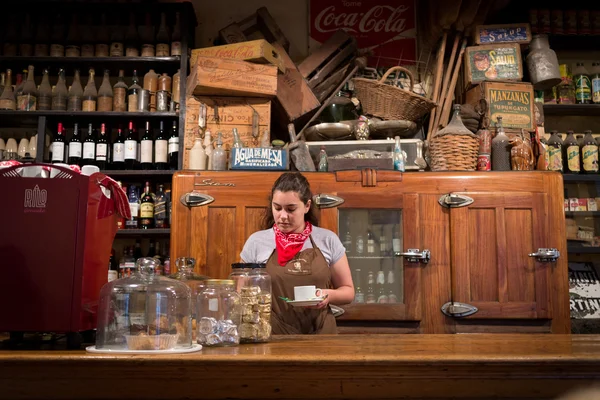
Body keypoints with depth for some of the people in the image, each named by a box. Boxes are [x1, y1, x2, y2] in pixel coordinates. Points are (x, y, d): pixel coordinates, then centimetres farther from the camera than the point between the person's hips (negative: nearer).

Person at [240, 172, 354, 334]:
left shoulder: (328, 240, 4)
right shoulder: (256, 242, 2)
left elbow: (348, 291, 10)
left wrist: (329, 295, -9)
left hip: (320, 334, 1)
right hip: (272, 336, 0)